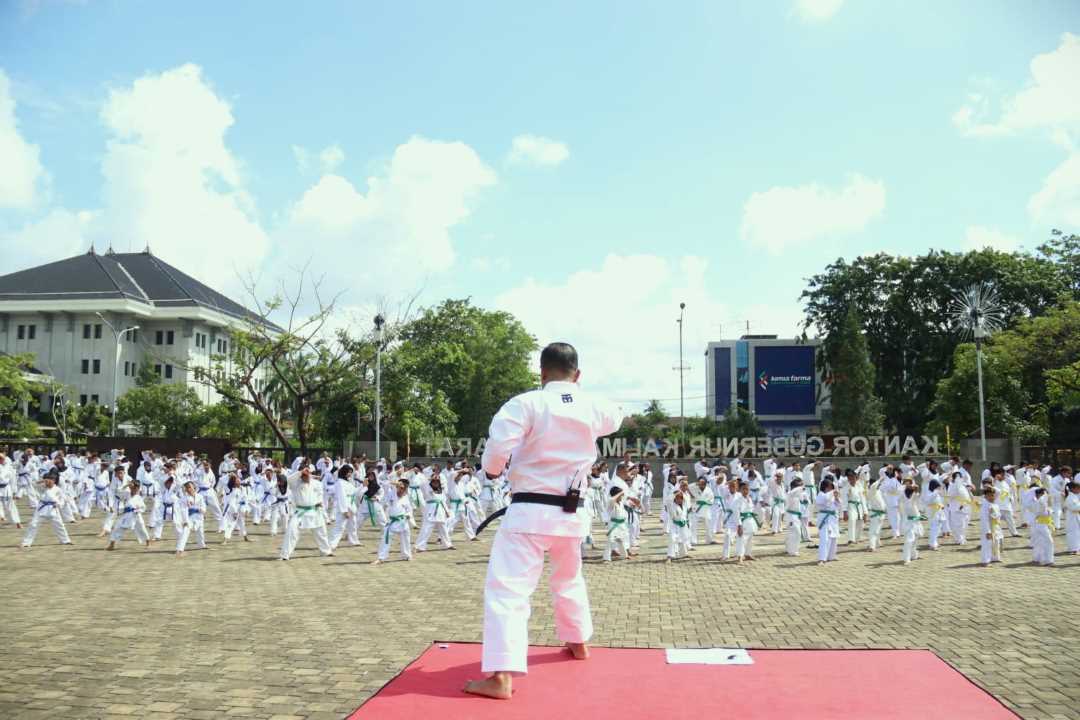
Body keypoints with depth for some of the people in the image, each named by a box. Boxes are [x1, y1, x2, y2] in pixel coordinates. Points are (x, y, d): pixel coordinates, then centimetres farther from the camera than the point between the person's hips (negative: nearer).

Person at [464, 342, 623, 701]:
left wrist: (492, 470, 1)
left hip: (530, 511, -5)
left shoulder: (526, 403, -13)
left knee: (507, 589, -7)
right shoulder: (594, 407, 2)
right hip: (572, 512, 6)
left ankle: (501, 676, -15)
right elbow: (616, 418, 25)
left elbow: (497, 447, -22)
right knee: (569, 578, 29)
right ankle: (578, 642, 46)